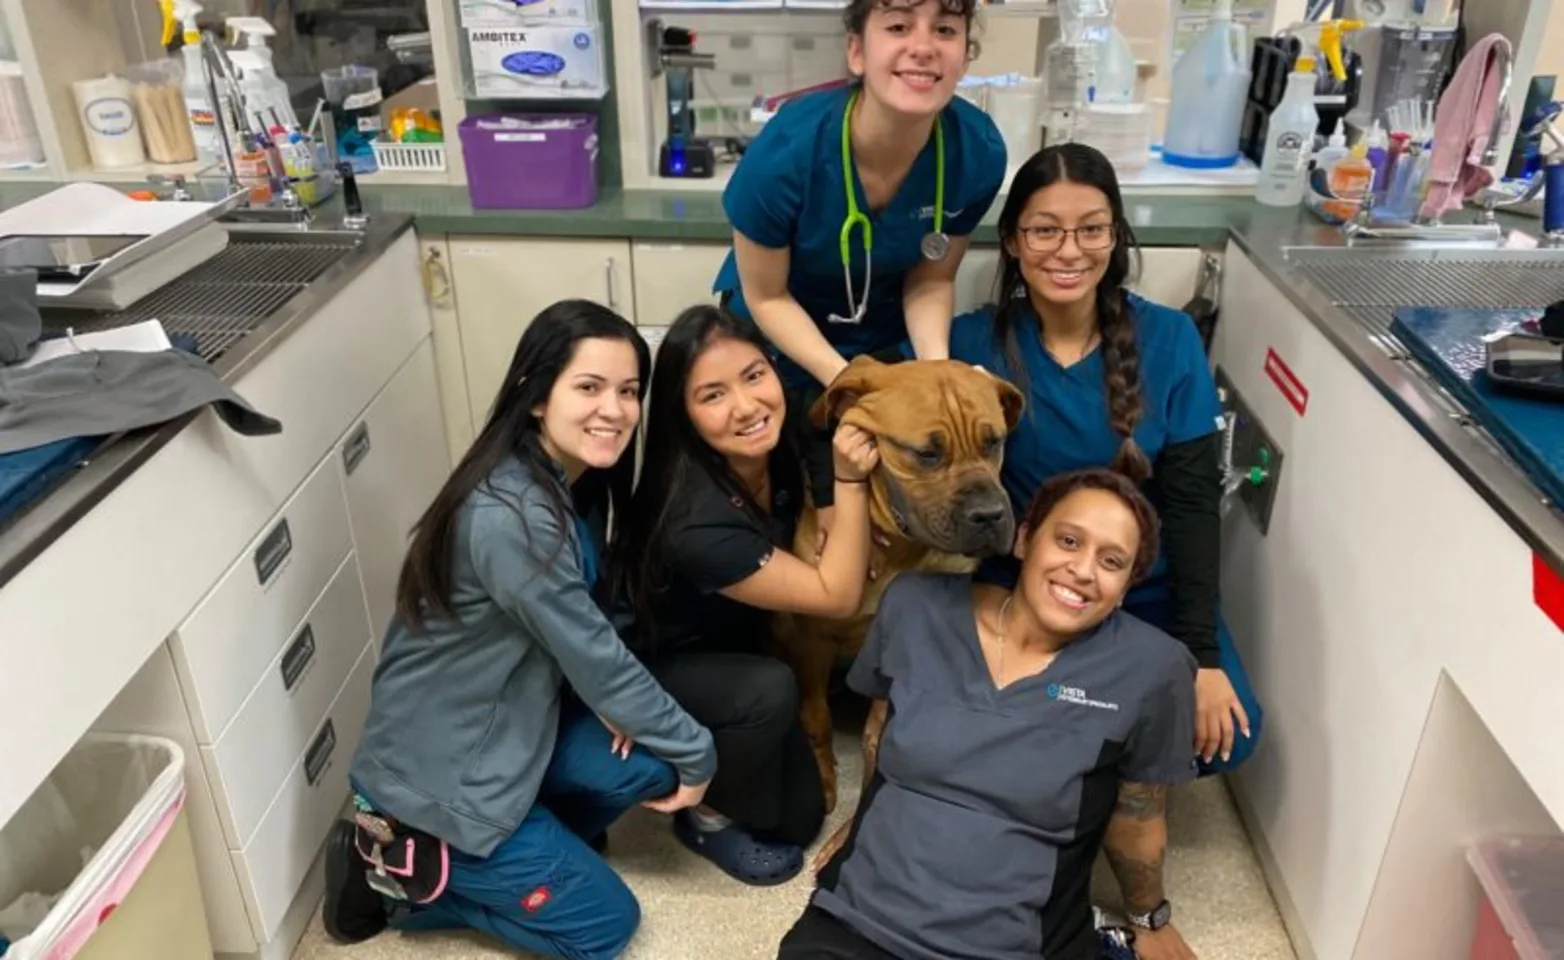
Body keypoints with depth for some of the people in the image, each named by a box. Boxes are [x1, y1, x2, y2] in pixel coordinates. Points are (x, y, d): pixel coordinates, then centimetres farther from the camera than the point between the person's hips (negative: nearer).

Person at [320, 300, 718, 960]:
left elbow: (581, 636, 8)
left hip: (507, 727, 8)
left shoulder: (569, 480, -3)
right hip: (437, 772, -8)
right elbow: (596, 660, -24)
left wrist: (611, 701, -10)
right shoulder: (510, 516, -32)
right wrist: (699, 756, -11)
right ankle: (398, 868, 8)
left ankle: (529, 847, 10)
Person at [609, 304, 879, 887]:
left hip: (732, 653, 7)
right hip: (649, 673, -6)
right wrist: (851, 480, -36)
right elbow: (836, 596, -29)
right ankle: (709, 818, -5)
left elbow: (801, 550, 5)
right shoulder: (697, 522, -39)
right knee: (771, 689, -34)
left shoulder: (775, 454, -17)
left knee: (801, 816, 2)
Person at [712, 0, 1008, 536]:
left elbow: (930, 280, -8)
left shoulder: (978, 151, -24)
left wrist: (936, 368, -26)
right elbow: (766, 296, -18)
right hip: (777, 344, -2)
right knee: (830, 521, 7)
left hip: (885, 343, 3)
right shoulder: (787, 150, -33)